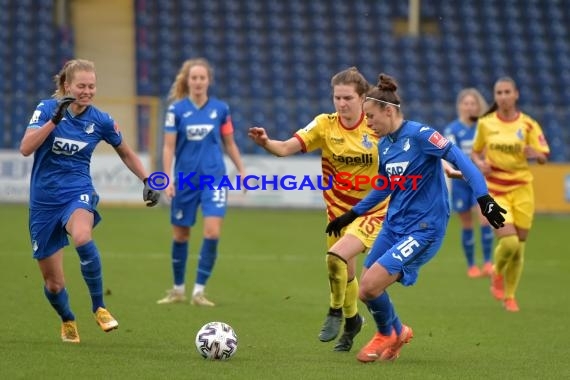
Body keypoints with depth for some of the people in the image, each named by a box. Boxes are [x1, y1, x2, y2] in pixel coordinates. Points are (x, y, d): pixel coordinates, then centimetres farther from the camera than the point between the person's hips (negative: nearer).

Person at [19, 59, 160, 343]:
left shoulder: (101, 121, -2)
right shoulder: (47, 109, -7)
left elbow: (126, 153, 16)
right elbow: (25, 148, -21)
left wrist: (148, 181, 6)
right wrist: (55, 119, -30)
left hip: (78, 193, 0)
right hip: (44, 200, 0)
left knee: (82, 237, -38)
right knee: (53, 283, 3)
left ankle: (99, 307, -20)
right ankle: (67, 321, 38)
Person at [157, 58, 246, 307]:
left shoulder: (220, 109, 1)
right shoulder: (176, 109, -3)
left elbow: (229, 143, 12)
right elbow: (169, 147, -3)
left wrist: (241, 170, 12)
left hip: (213, 178, 0)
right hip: (186, 179, 0)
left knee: (212, 231, -15)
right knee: (180, 234, 9)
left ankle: (199, 291, -6)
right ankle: (178, 289, 26)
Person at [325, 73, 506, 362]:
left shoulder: (419, 135, -16)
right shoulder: (384, 144, 8)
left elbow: (460, 160, -21)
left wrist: (483, 198, -32)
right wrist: (351, 215, 25)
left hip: (423, 228, -8)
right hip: (394, 224, 8)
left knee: (370, 287, -16)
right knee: (365, 289, 5)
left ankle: (388, 333, 16)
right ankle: (397, 332, 33)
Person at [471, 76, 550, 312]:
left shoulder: (528, 124, -2)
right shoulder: (485, 123, 0)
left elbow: (544, 158, -1)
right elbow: (475, 152, 13)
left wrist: (535, 154, -23)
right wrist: (480, 163, -9)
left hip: (521, 189, 1)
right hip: (494, 189, -1)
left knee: (519, 245, 4)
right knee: (508, 241, -18)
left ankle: (509, 296, 25)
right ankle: (497, 274, 15)